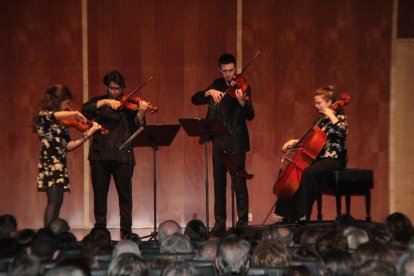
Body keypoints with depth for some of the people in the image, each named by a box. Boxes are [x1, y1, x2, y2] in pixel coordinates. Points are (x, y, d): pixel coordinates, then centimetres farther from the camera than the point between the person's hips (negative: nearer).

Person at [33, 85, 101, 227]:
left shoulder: (61, 123, 16)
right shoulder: (43, 115, -6)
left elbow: (68, 146, 11)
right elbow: (55, 115, -31)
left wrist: (89, 133, 6)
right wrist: (75, 113, -17)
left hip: (60, 165, 8)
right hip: (49, 164, -8)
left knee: (57, 202, 5)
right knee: (54, 201, -16)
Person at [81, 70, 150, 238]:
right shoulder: (99, 101, 12)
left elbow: (136, 128, -3)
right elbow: (85, 110, -8)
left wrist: (141, 113, -21)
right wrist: (105, 102, -19)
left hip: (122, 155, -1)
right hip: (100, 155, 1)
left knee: (125, 194, 0)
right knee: (99, 193, 5)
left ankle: (126, 231, 6)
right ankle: (100, 229, 13)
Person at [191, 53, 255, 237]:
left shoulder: (242, 88, -6)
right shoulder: (217, 85, 10)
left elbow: (250, 115, -18)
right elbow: (195, 99, 3)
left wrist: (241, 101, -38)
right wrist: (209, 92, -15)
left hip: (235, 143, -6)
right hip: (218, 142, 6)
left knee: (239, 184, -7)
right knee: (219, 184, 10)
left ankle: (243, 224, -1)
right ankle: (219, 226, 17)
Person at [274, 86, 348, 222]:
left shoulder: (339, 116, -5)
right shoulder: (321, 119, 16)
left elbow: (343, 132, -28)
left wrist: (331, 116, -22)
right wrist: (295, 142, 9)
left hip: (334, 159, -9)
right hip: (319, 158, 9)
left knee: (308, 173, -34)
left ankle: (303, 216, -30)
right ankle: (290, 214, 1)